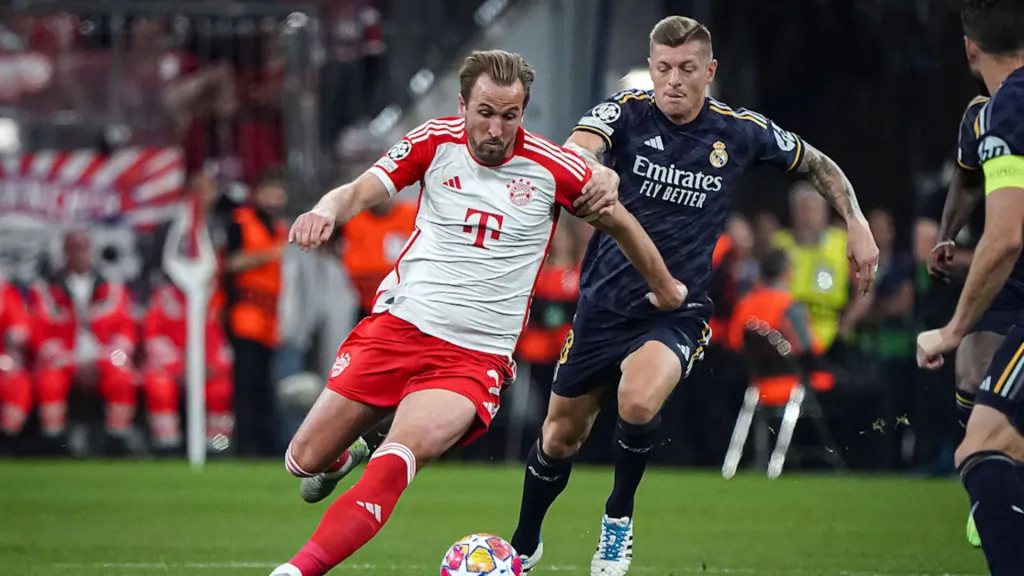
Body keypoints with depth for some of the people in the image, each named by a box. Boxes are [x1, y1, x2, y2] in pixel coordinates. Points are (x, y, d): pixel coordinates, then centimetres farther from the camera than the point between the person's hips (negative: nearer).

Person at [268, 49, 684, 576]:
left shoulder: (552, 168, -3)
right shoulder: (434, 142, 0)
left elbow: (618, 221, 12)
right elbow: (360, 192, -6)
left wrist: (666, 291, 24)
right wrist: (325, 211, -30)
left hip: (474, 357, -3)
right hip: (399, 325, 3)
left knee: (402, 454, -30)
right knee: (306, 461, 2)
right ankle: (336, 466, 40)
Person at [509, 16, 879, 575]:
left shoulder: (741, 131, -5)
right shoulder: (627, 111, -9)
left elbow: (817, 164, 12)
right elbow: (576, 150, -31)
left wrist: (857, 225, 0)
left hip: (680, 310, -1)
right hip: (606, 301, 2)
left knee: (638, 403, -31)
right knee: (560, 436, 12)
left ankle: (618, 517, -5)